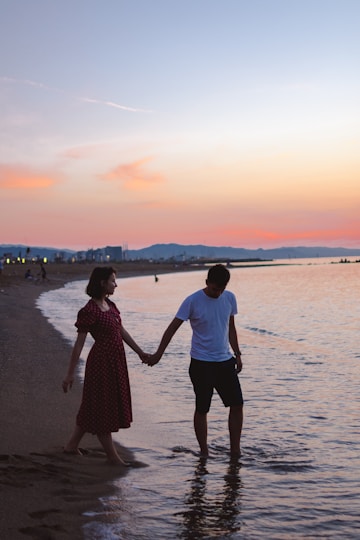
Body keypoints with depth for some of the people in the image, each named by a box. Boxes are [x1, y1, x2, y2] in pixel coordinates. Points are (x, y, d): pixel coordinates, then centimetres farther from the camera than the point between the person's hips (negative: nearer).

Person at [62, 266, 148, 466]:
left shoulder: (110, 306, 9)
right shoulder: (89, 311, -17)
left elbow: (122, 332, 16)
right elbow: (79, 344, -15)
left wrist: (140, 352, 18)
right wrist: (70, 374, -14)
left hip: (115, 361, 9)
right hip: (101, 361, -9)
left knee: (94, 406, 16)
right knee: (102, 407, 2)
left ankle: (72, 444, 30)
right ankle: (113, 456, 11)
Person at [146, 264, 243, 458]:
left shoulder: (230, 298, 3)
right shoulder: (192, 301, -12)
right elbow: (173, 328, -8)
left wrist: (237, 354, 12)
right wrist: (158, 354, -9)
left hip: (225, 361, 5)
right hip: (201, 363, -5)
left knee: (237, 404, 2)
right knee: (202, 409, 3)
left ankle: (235, 450, 13)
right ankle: (204, 453, 16)